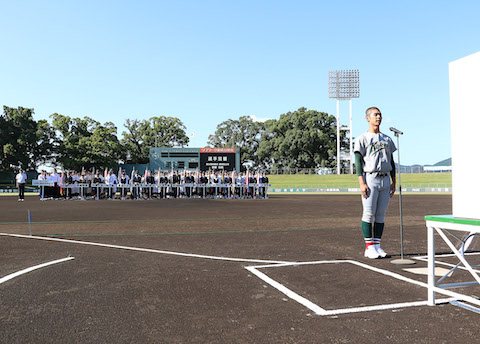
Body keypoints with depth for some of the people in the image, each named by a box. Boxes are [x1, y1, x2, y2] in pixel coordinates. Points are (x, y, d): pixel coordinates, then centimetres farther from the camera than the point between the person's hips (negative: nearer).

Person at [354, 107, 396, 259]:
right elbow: (358, 162, -6)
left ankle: (377, 245, 12)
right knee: (369, 213, -5)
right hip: (370, 179, -5)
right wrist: (362, 183, -16)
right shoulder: (362, 139, 1)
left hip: (385, 180, 5)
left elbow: (391, 162, 20)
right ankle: (369, 247, 2)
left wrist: (393, 183, 12)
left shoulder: (387, 139, 18)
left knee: (381, 214, 6)